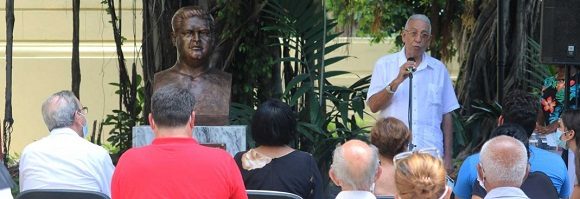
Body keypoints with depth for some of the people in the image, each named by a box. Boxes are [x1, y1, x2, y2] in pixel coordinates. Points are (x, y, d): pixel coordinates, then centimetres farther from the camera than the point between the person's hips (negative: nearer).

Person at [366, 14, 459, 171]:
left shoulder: (438, 69, 12)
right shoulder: (385, 65, 8)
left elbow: (447, 115, 13)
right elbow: (373, 106, -3)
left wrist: (448, 156, 8)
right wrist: (397, 81, -16)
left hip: (430, 152, 1)